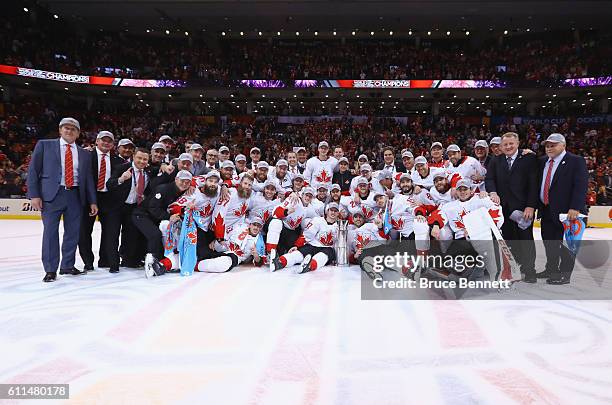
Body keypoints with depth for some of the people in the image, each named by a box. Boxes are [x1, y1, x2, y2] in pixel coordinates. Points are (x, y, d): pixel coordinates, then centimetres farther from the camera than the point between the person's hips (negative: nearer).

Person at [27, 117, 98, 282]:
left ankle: (67, 266, 19)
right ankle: (50, 270, 6)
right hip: (51, 194, -3)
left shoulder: (84, 154, 15)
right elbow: (33, 170, 2)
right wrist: (34, 195, -7)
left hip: (75, 196, 3)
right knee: (50, 231, -3)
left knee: (73, 232, 6)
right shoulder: (44, 145, 7)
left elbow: (88, 179, 15)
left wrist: (92, 201, 8)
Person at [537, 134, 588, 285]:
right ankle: (551, 270, 28)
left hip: (566, 211, -6)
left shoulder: (576, 161, -7)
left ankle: (564, 274, 10)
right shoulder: (542, 161, 12)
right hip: (546, 210, 6)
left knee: (566, 243, 1)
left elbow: (581, 186, -15)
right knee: (549, 242, 14)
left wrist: (575, 208, -22)